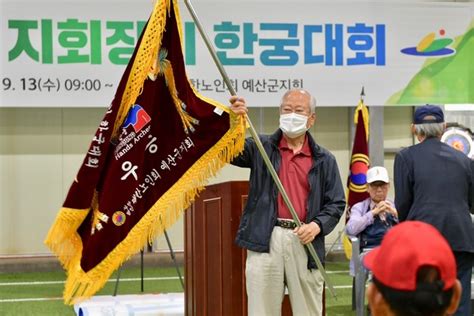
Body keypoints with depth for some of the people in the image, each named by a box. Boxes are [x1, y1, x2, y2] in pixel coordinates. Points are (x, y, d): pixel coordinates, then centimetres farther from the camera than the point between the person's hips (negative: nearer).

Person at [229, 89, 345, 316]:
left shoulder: (324, 160, 12)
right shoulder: (262, 147, 10)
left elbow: (336, 203, 10)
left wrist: (317, 225, -9)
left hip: (304, 242, 1)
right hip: (265, 240, -1)